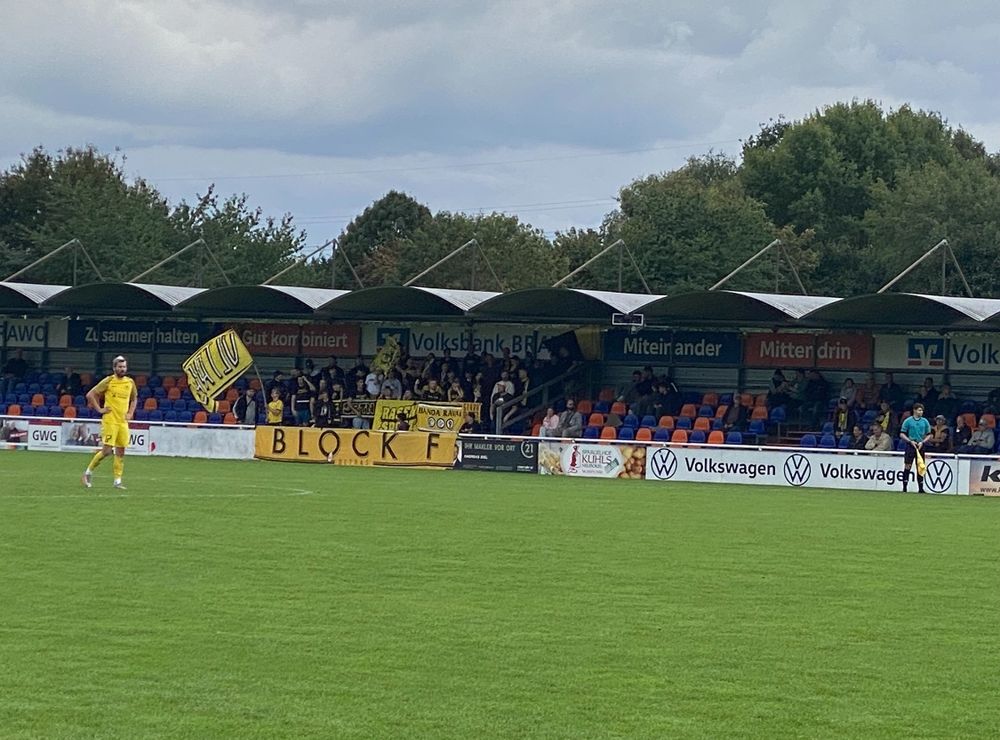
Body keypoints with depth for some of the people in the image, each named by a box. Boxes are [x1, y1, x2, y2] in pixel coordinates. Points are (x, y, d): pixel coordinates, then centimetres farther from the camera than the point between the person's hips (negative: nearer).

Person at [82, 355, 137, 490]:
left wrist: (130, 413, 11)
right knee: (106, 450, -10)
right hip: (110, 420, -5)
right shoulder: (108, 381, -6)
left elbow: (134, 398, 26)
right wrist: (99, 409, -9)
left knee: (120, 452, 3)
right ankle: (89, 471, 8)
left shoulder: (130, 382, 8)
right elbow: (90, 394, -5)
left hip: (123, 422, 5)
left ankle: (118, 480, 8)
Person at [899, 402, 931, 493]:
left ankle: (920, 488, 6)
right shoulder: (908, 421, 0)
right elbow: (902, 434, 1)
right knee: (907, 466, -5)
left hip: (920, 446, 2)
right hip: (910, 445, -2)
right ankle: (904, 487, -2)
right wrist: (911, 441, -12)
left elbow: (928, 435, 12)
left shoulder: (925, 422, 7)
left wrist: (922, 442, -6)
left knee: (920, 467, 3)